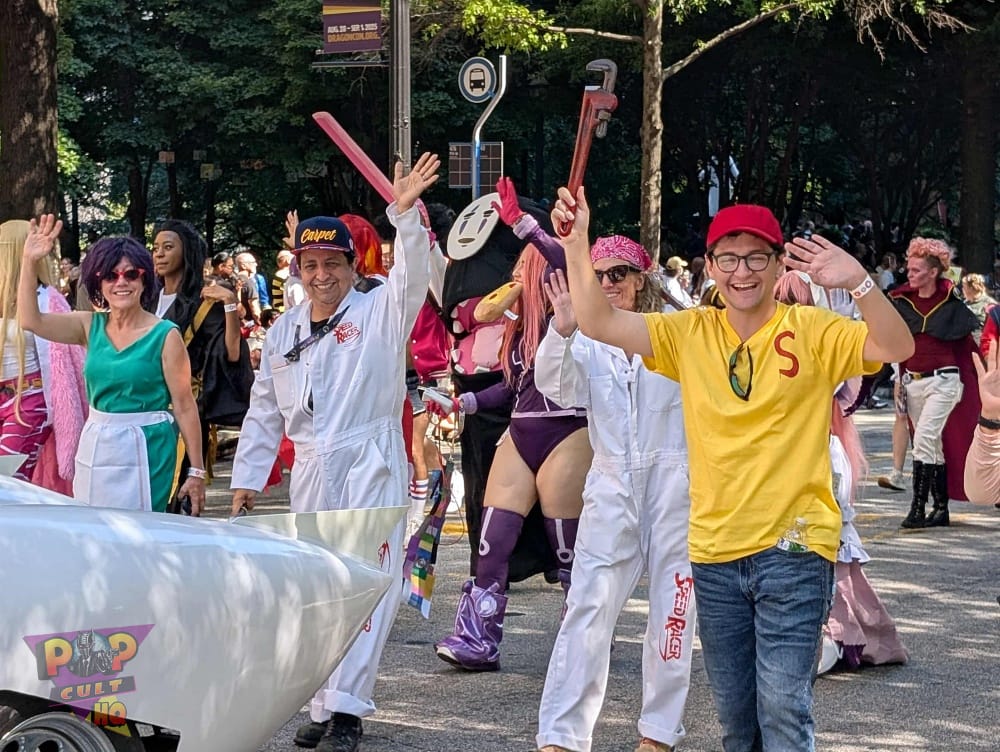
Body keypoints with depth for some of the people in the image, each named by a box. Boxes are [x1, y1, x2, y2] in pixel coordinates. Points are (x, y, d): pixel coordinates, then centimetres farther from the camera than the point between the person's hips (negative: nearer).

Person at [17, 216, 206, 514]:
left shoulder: (165, 335, -8)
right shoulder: (91, 327, 6)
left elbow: (184, 406, -7)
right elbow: (31, 320, -2)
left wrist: (196, 471, -7)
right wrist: (30, 261, -11)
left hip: (145, 450, -5)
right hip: (95, 448, 5)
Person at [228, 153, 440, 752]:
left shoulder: (380, 311, -1)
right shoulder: (283, 332, 14)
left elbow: (413, 273, -20)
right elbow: (264, 413, 19)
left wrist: (405, 212, -35)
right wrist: (247, 478, 16)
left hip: (371, 462, -5)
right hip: (310, 471, 6)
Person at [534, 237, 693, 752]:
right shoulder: (585, 343, 6)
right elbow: (554, 386, -11)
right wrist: (561, 330, -29)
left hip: (674, 482, -1)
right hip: (612, 487, 1)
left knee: (673, 611, 4)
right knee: (588, 607, -6)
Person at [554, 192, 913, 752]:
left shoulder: (811, 331, -5)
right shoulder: (690, 334, 5)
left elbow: (896, 347, -19)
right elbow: (598, 323, 0)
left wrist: (859, 282, -35)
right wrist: (577, 244, -12)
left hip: (793, 548, -4)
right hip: (715, 552, 4)